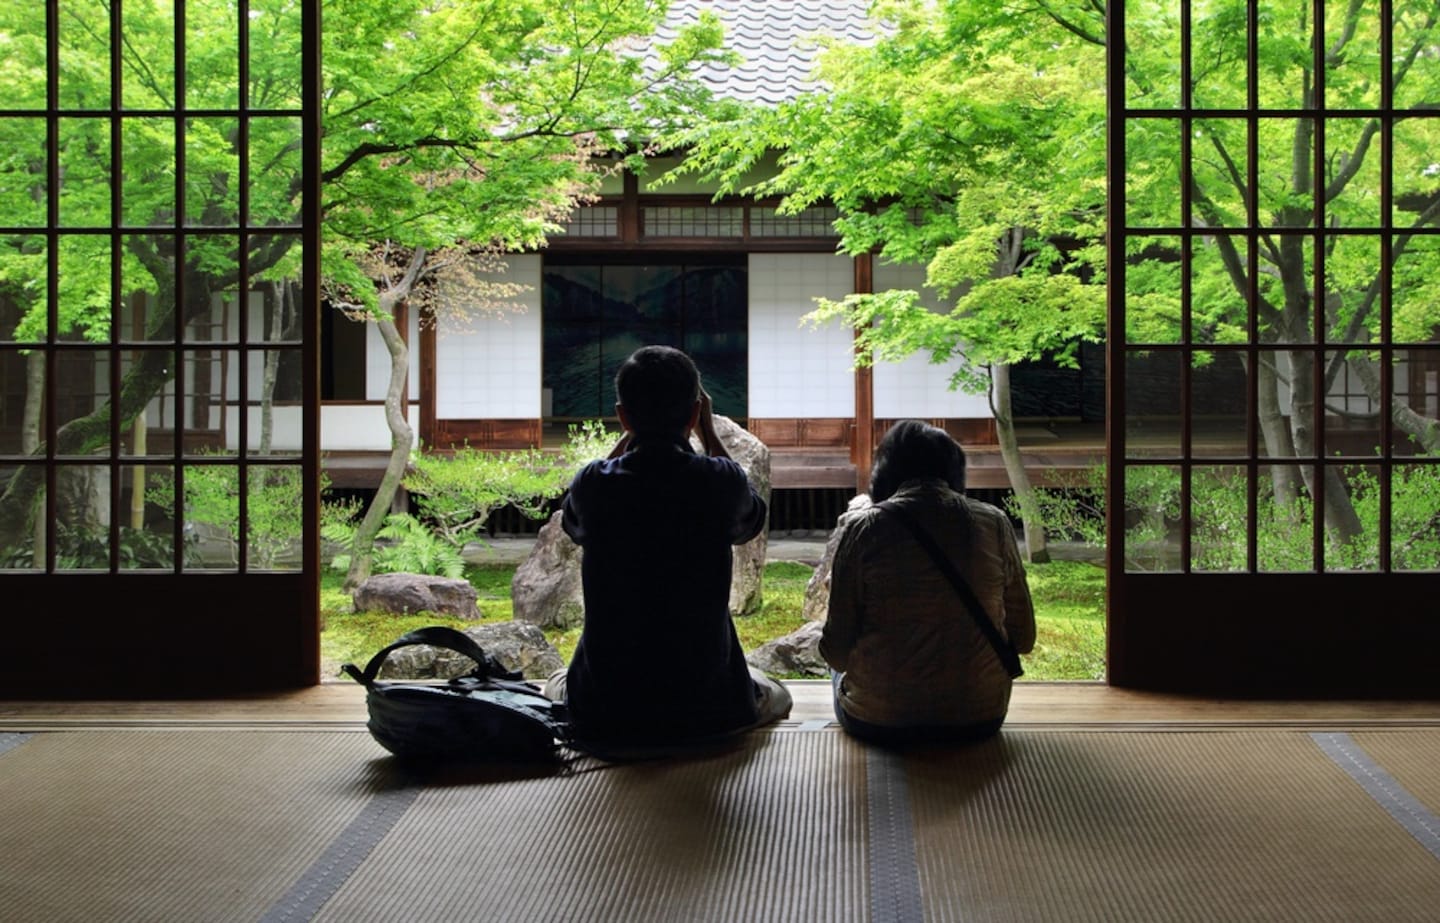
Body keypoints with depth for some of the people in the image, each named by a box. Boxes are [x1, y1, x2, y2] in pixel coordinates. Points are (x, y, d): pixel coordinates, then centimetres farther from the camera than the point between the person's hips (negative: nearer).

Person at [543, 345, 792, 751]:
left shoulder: (593, 484, -11)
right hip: (708, 708, -1)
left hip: (603, 712, 1)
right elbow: (751, 522, 12)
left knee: (556, 686, 36)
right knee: (775, 697, 31)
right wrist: (709, 432, 15)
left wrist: (631, 433, 15)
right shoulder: (719, 481, -14)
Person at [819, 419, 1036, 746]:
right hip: (980, 719, 3)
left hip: (877, 723, -2)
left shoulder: (861, 529, -9)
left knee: (840, 669, 32)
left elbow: (837, 650, -8)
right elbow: (1023, 638, 5)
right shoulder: (994, 524, -2)